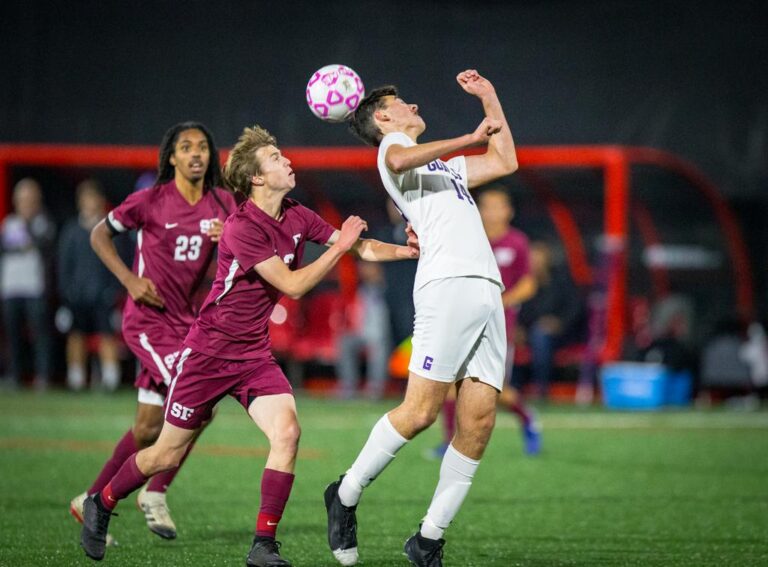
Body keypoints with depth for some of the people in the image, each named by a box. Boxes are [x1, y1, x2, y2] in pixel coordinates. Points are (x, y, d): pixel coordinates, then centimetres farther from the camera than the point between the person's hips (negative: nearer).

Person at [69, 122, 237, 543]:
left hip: (185, 319, 6)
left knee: (149, 427, 9)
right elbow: (99, 234, 1)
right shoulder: (150, 200, -9)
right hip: (148, 318, -6)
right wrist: (130, 279, -11)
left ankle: (92, 501, 22)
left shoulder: (222, 204, 4)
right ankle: (156, 493, -4)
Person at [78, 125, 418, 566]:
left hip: (254, 355, 6)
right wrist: (340, 246, -19)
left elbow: (362, 248, 7)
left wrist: (412, 250, -7)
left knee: (287, 431, -19)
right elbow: (292, 284, -23)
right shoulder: (243, 228, -21)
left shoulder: (297, 217, 1)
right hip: (209, 351, -6)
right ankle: (101, 505, 31)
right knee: (168, 455, 4)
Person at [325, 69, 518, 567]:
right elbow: (398, 160, -16)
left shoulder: (443, 167, 35)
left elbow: (506, 162, 44)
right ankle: (346, 497, 1)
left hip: (488, 292, 8)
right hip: (447, 283, -8)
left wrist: (489, 98, 41)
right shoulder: (392, 146, 10)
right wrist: (470, 138, -13)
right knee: (421, 411, -16)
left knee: (479, 423, -4)